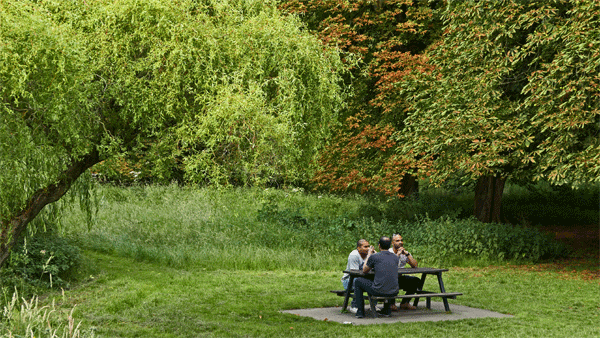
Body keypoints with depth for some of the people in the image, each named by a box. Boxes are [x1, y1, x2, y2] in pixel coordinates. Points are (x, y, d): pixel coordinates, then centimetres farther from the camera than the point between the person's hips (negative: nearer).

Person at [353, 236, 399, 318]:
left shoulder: (374, 257, -6)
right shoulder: (396, 258, 8)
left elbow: (364, 271, 11)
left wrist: (369, 255, 22)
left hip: (379, 291, -5)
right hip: (394, 292, 5)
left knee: (358, 281, 20)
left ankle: (360, 311, 19)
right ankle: (386, 310, 36)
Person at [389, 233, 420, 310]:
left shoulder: (405, 253, 4)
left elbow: (415, 265, -7)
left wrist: (407, 254, -17)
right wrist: (398, 254, -27)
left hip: (400, 277, 6)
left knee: (416, 281, -13)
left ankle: (405, 303, -1)